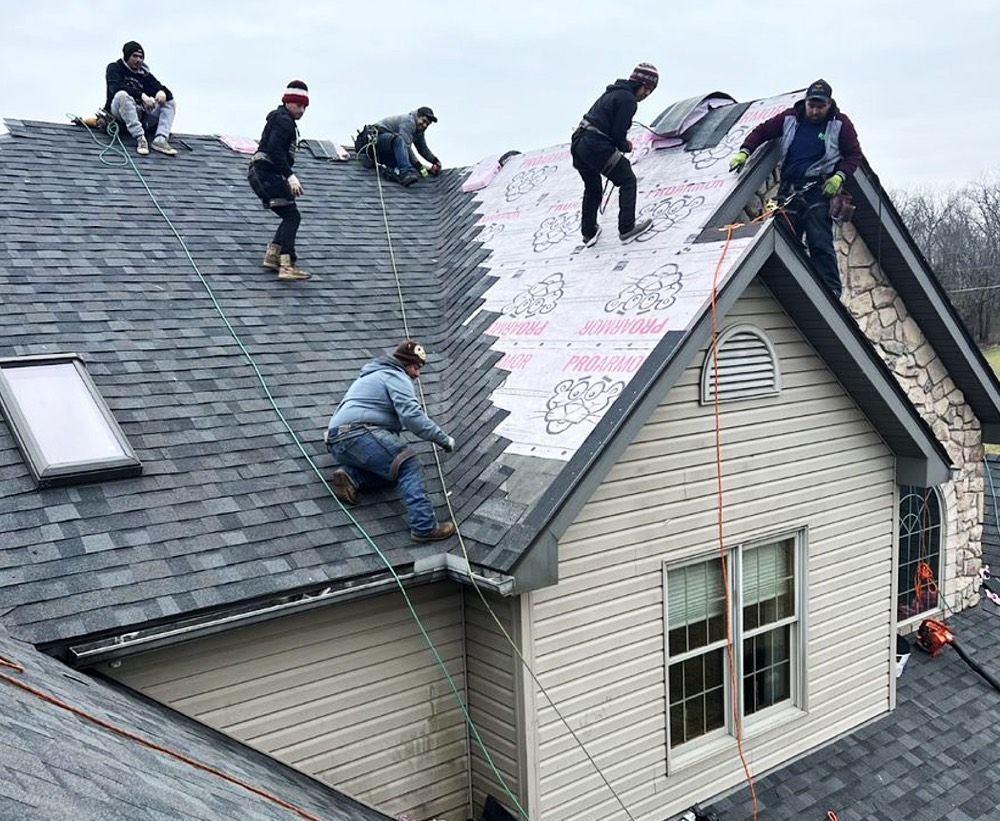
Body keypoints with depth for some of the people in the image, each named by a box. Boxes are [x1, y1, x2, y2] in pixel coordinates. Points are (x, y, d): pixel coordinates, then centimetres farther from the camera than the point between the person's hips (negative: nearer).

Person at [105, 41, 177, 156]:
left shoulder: (144, 73, 21)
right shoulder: (114, 68, 7)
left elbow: (156, 85, 7)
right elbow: (116, 87, -13)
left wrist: (162, 92, -21)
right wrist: (141, 95, -27)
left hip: (143, 113, 5)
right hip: (119, 111, -5)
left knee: (170, 102, -7)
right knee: (122, 95, -35)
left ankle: (160, 139, -31)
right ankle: (140, 138, -44)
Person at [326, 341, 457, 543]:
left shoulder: (372, 375, 33)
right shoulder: (396, 377, 1)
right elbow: (411, 415, -13)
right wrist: (443, 439, -8)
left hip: (337, 444, 10)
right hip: (358, 433, -10)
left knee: (391, 469, 12)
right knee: (408, 465, -16)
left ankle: (351, 477, -6)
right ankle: (424, 526, -29)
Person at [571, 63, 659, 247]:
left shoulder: (613, 92, 19)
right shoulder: (628, 99, -10)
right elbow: (618, 133, -14)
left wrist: (621, 142, 14)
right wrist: (626, 147, 6)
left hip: (578, 143, 9)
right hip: (597, 147, -9)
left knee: (592, 188, 24)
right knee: (628, 180, 5)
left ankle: (589, 232, 32)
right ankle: (627, 229, 3)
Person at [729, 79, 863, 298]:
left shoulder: (840, 123, 3)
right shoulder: (790, 118, 10)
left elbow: (854, 155, 5)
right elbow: (761, 131, 17)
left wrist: (840, 175, -12)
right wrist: (744, 152, 3)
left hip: (818, 189, -4)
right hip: (788, 188, 4)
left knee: (820, 243, -14)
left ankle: (832, 292, -13)